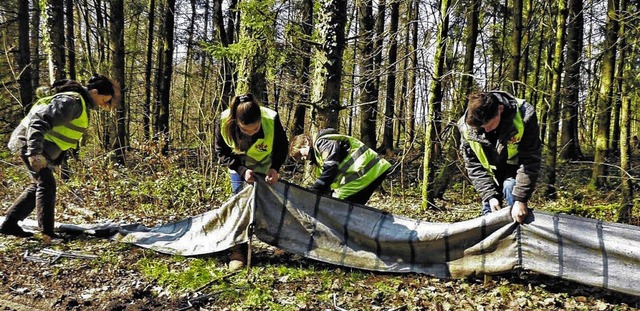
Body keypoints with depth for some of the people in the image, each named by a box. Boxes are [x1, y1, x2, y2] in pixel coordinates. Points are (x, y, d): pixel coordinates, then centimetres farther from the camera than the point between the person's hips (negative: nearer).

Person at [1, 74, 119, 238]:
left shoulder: (82, 105, 13)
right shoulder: (71, 101, -21)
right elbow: (40, 122, -29)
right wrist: (34, 152, -35)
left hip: (37, 147, 11)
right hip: (29, 143, -11)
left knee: (38, 185, 15)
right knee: (46, 185, -11)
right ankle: (47, 233, -8)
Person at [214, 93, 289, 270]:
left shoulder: (271, 120, -35)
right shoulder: (225, 122, -32)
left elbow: (282, 148, -14)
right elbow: (222, 152, -15)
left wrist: (275, 168, -30)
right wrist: (242, 170, -26)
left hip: (265, 170, -1)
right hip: (239, 170, 1)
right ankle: (239, 251, 5)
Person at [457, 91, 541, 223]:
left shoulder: (523, 117, -34)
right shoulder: (467, 126, -26)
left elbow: (530, 160, -30)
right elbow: (473, 165, -17)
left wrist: (520, 199, -36)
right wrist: (490, 195, -25)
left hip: (515, 166, -2)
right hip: (491, 172, 2)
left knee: (511, 188, -29)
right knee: (489, 213, -1)